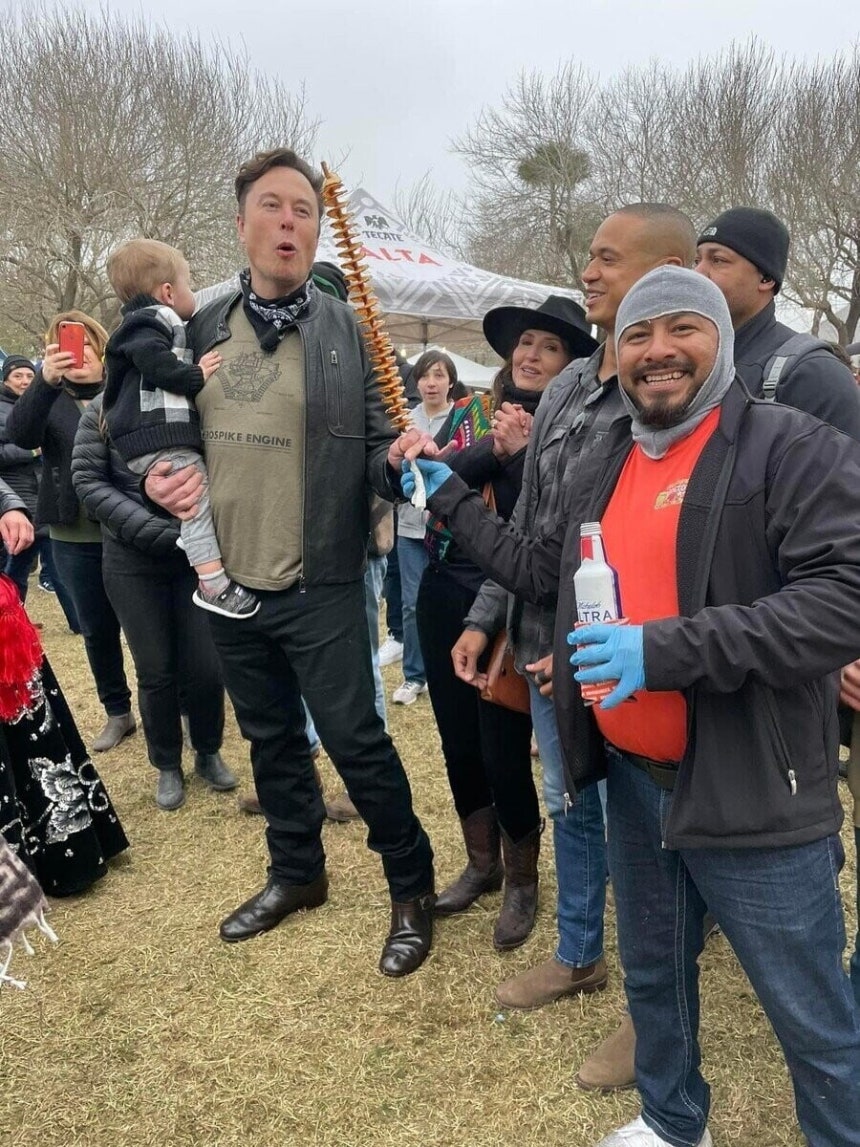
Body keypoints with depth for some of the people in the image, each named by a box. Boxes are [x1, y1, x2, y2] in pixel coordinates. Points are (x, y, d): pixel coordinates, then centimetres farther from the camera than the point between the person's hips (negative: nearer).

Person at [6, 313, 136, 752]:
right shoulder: (51, 398, 5)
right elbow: (20, 434, -14)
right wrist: (44, 380, -30)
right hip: (74, 539, 3)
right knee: (97, 631, 12)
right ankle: (117, 713, 28)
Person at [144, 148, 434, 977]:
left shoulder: (350, 331, -5)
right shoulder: (200, 329, 5)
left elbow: (377, 449, -6)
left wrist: (399, 459, -28)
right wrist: (159, 475, -7)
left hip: (319, 587, -4)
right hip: (226, 583, 5)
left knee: (355, 740, 2)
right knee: (271, 739, 19)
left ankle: (411, 888, 25)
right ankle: (296, 872, 41)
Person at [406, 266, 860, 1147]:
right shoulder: (609, 467, 11)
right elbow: (544, 570, 19)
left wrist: (666, 648, -28)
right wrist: (452, 501, 18)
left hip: (750, 790, -6)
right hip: (632, 775, 7)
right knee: (653, 973, 25)